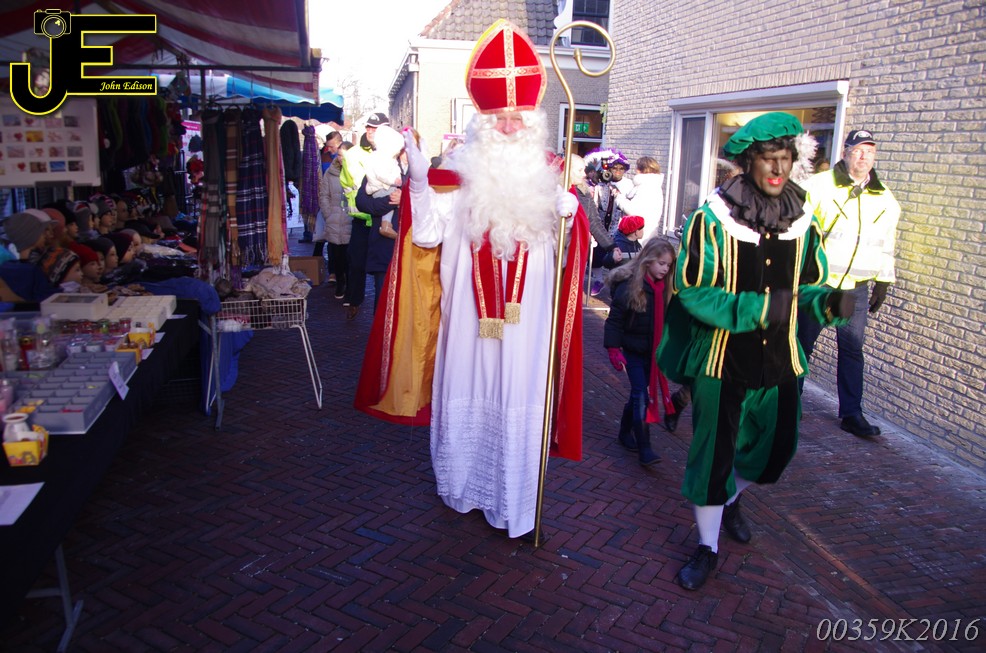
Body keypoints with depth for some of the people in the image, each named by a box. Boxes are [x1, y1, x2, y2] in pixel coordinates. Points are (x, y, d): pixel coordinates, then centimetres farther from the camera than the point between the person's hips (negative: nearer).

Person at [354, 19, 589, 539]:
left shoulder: (547, 176, 6)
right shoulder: (458, 175, 1)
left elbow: (568, 247, 4)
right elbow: (427, 235, -7)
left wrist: (569, 210, -15)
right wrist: (418, 180, -15)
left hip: (525, 317, 1)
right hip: (469, 312, 0)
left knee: (518, 402, 4)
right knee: (466, 396, 10)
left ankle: (512, 505, 20)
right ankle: (462, 488, 32)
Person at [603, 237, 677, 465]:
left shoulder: (663, 287, 3)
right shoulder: (629, 285, -16)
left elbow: (665, 321, 11)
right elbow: (614, 319, -15)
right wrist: (614, 349, -19)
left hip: (652, 352, 6)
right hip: (633, 350, -6)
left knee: (639, 394, 15)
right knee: (642, 396, -9)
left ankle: (625, 433, 35)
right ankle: (644, 448, -5)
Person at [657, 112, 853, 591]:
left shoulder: (802, 221, 0)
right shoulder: (712, 218, -14)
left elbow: (809, 285, 8)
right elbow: (694, 290, -15)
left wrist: (828, 302, -15)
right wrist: (758, 308, -25)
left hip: (780, 359, 5)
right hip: (722, 359, -5)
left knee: (775, 447, 18)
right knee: (712, 453, 4)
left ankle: (730, 500, 50)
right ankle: (707, 546, 25)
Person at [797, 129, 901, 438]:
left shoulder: (886, 200, 9)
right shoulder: (819, 186, -5)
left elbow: (886, 246, 17)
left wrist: (883, 283, 15)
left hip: (856, 288, 3)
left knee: (852, 349, 5)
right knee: (802, 343, 6)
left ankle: (851, 413, 14)